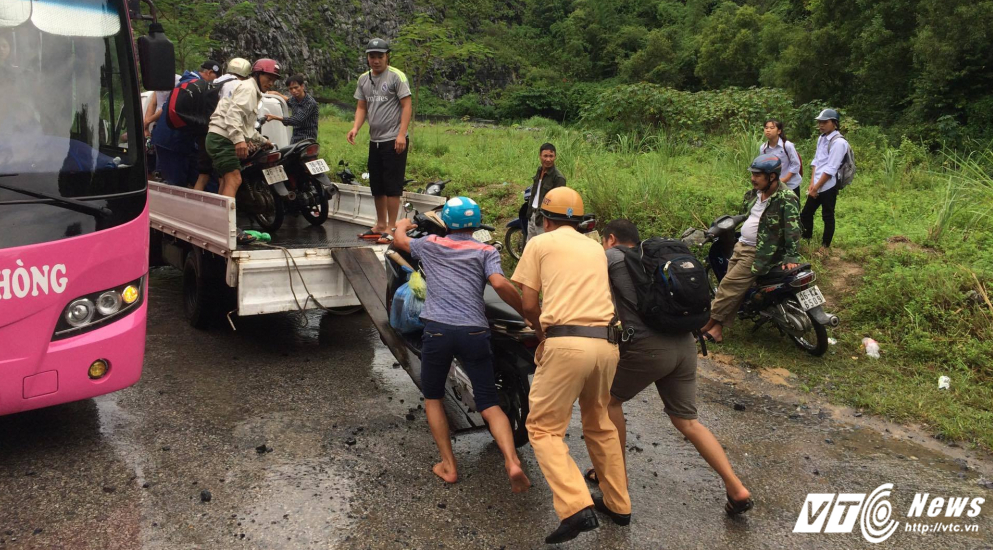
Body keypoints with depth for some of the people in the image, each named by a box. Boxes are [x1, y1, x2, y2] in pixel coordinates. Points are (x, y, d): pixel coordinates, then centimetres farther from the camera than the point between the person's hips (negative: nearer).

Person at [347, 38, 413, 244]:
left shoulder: (396, 76, -8)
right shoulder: (363, 79, 12)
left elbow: (406, 106, -11)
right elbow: (361, 107, 14)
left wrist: (401, 134, -19)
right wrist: (355, 128, -5)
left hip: (394, 140, -7)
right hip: (374, 140, 7)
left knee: (392, 185, -5)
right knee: (376, 186, 14)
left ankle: (391, 228, 0)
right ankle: (380, 225, 25)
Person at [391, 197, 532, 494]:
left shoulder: (431, 244, 15)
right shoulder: (486, 251, 10)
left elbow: (399, 240, 36)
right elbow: (500, 284, -9)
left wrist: (401, 225, 58)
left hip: (437, 330, 0)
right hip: (475, 332, 0)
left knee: (432, 397, 21)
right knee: (489, 404, 5)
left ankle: (448, 466, 15)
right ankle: (512, 462, -17)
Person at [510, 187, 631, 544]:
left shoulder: (540, 243, 8)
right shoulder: (596, 248, 22)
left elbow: (528, 304, 4)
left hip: (566, 343, -6)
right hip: (607, 343, 6)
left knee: (543, 428, 3)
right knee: (600, 424, 24)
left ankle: (576, 507, -13)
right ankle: (618, 504, 30)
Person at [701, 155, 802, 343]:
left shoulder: (786, 199, -16)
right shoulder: (754, 194, 9)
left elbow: (793, 229, -20)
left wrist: (791, 257, -25)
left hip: (759, 253, -8)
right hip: (741, 246, 8)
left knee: (730, 285, -13)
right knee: (731, 287, 3)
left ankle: (707, 324, -5)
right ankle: (716, 330, 4)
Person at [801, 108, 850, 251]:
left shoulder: (838, 142, -16)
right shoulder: (821, 138, 10)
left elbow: (830, 169, -19)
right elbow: (815, 161, 10)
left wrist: (816, 187, -14)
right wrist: (812, 183, -1)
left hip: (828, 187, -8)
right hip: (817, 186, 8)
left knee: (828, 217, 5)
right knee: (806, 213, 13)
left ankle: (825, 245, 18)